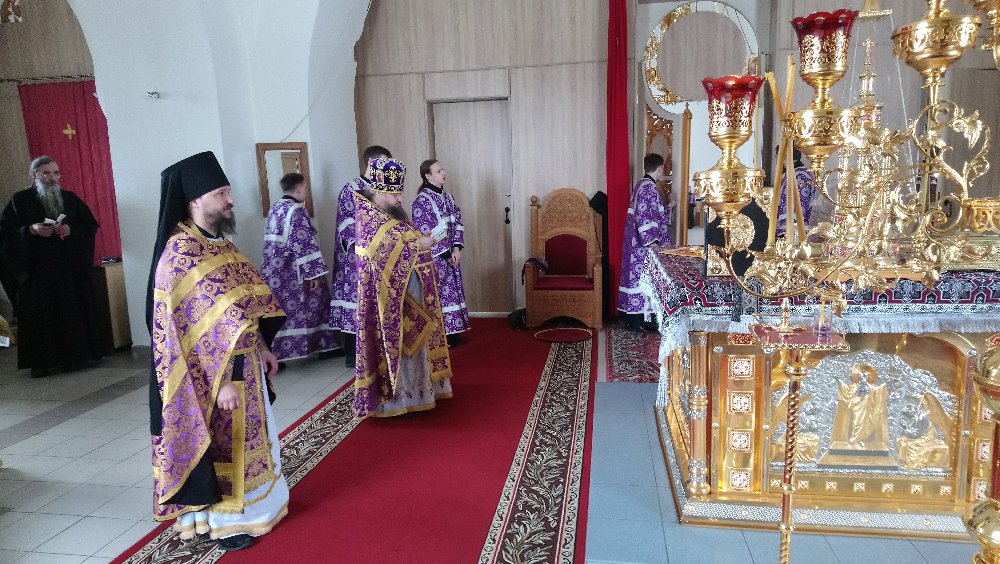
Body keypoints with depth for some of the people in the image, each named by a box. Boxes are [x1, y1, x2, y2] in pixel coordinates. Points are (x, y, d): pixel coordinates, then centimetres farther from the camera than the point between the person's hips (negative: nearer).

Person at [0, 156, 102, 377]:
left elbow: (91, 224, 9)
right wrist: (31, 230, -17)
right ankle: (41, 361, 7)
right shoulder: (20, 200, 3)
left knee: (72, 311, 2)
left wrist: (71, 230, -9)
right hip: (36, 271, -2)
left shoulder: (71, 198, 9)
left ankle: (73, 356, 11)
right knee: (39, 314, -1)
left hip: (70, 269, 2)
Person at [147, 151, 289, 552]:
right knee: (220, 442, 7)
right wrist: (219, 382, -22)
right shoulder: (179, 256, -21)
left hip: (243, 361, 9)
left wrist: (262, 348, 14)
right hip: (214, 371, -9)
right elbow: (191, 331, -22)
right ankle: (220, 519, 26)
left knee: (245, 435, 21)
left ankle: (250, 503, 39)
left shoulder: (218, 243, 6)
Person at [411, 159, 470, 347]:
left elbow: (457, 223, 9)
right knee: (435, 294, -3)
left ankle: (451, 333, 18)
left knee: (451, 291, 9)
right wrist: (446, 253, -15)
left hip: (451, 254, 7)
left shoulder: (448, 197, 10)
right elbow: (425, 232, -16)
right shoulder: (421, 200, -12)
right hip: (433, 257, -7)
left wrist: (456, 248, -6)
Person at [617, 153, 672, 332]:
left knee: (635, 274, 12)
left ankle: (632, 317, 19)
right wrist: (651, 241, -23)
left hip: (635, 241, 10)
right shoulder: (649, 187, -17)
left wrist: (668, 206, 32)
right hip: (643, 243, -10)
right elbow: (644, 217, -23)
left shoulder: (641, 184, 14)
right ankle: (637, 321, 2)